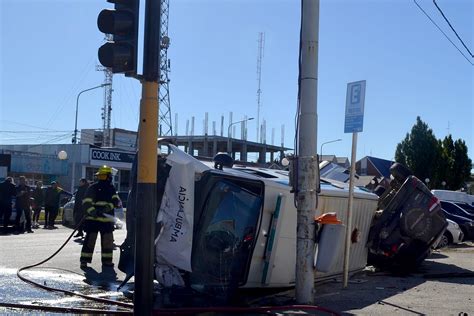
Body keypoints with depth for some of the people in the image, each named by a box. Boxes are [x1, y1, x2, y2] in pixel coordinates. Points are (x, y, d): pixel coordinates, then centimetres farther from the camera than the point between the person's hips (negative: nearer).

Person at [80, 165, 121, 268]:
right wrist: (92, 211, -28)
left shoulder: (111, 188, 12)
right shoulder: (93, 187, -2)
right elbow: (86, 201, -11)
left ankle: (107, 260, 20)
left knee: (108, 240, 9)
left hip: (107, 219, 4)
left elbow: (116, 200, 0)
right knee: (90, 239, -6)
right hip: (93, 218, -4)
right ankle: (84, 260, 1)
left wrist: (109, 206, -20)